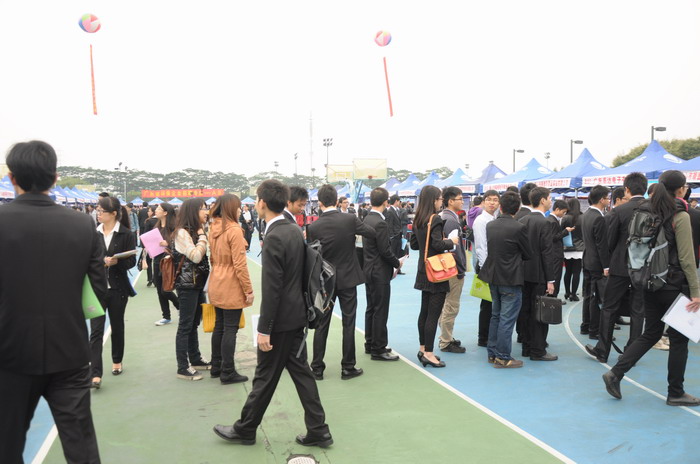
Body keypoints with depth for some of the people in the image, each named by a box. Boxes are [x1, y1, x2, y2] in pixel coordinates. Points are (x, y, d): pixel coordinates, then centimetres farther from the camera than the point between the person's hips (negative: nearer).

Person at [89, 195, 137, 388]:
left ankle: (117, 361, 36)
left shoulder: (126, 234, -5)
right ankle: (96, 374, -5)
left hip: (117, 288, -1)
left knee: (117, 326, 15)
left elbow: (131, 261, -8)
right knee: (96, 330, -5)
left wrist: (115, 261, -24)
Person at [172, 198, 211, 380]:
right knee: (185, 326, -4)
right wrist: (202, 236, -14)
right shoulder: (182, 232, -14)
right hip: (187, 285, -9)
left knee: (194, 324, 17)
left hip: (198, 283, 9)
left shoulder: (195, 231, 14)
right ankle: (183, 368, 2)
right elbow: (196, 256, -22)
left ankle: (195, 359, 27)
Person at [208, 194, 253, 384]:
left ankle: (216, 367, 25)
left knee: (219, 326, 16)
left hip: (216, 285, 8)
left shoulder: (213, 228, 6)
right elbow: (240, 264, -18)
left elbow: (212, 258, 12)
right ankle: (228, 372, 5)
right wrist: (248, 289, -13)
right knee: (230, 329, -1)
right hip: (231, 287, -8)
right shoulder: (234, 230, -17)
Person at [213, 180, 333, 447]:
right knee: (301, 371, 13)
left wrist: (264, 329, -18)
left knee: (265, 377, 7)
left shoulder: (274, 238, -21)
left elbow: (271, 288, -22)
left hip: (281, 318, -8)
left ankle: (245, 430, 25)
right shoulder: (295, 231, 6)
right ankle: (318, 431, 19)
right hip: (296, 314, 8)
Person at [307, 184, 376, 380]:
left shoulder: (313, 227, -11)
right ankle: (348, 367, 14)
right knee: (348, 323, 7)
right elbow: (372, 233, 1)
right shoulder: (350, 219, -12)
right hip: (348, 278, -1)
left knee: (322, 324, 10)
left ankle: (317, 368, 17)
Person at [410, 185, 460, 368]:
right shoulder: (435, 219, -16)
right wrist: (451, 241, -6)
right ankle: (428, 353, -1)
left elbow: (414, 244, 15)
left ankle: (422, 349, 24)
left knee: (425, 311, 15)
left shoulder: (417, 220, 9)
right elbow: (438, 245, -23)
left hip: (424, 270, 9)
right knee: (433, 313, -4)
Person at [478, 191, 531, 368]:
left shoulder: (490, 225, 0)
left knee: (496, 316, 18)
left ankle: (492, 353, 25)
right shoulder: (519, 228, -16)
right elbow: (527, 254, -5)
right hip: (511, 279, -6)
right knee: (507, 319, 1)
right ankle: (503, 358, 7)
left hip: (493, 277, 6)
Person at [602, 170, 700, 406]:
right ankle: (675, 393, 17)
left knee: (650, 334, 14)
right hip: (674, 285, -6)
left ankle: (615, 373, 3)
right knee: (679, 338, 7)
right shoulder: (680, 216, -13)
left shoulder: (649, 212, 6)